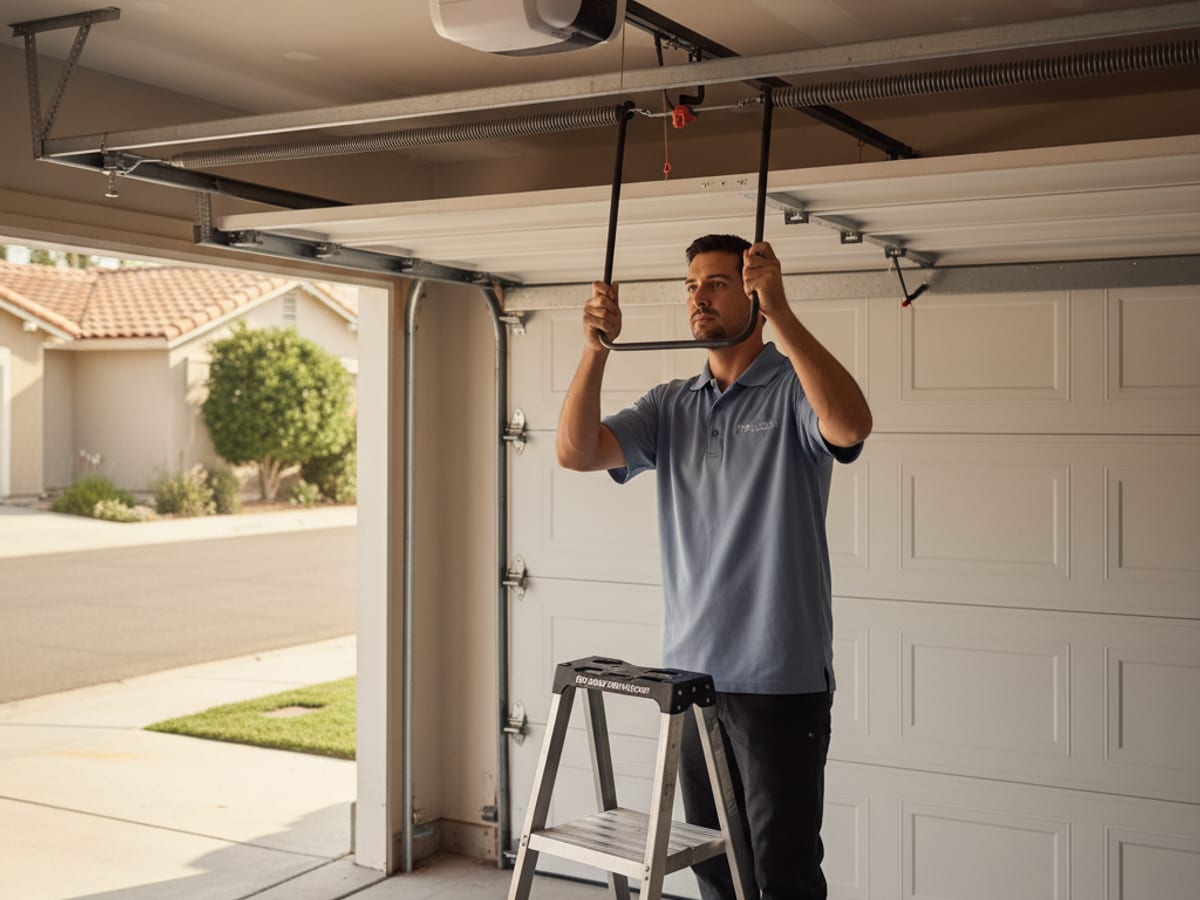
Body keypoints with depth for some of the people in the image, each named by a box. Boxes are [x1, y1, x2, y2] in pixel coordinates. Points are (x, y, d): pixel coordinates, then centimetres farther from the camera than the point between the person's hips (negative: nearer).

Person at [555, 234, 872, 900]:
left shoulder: (793, 390, -6)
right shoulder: (670, 406, 11)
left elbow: (851, 426, -29)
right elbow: (576, 452, 0)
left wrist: (780, 313, -31)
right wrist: (595, 347, -12)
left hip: (779, 678, -6)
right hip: (691, 672, 6)